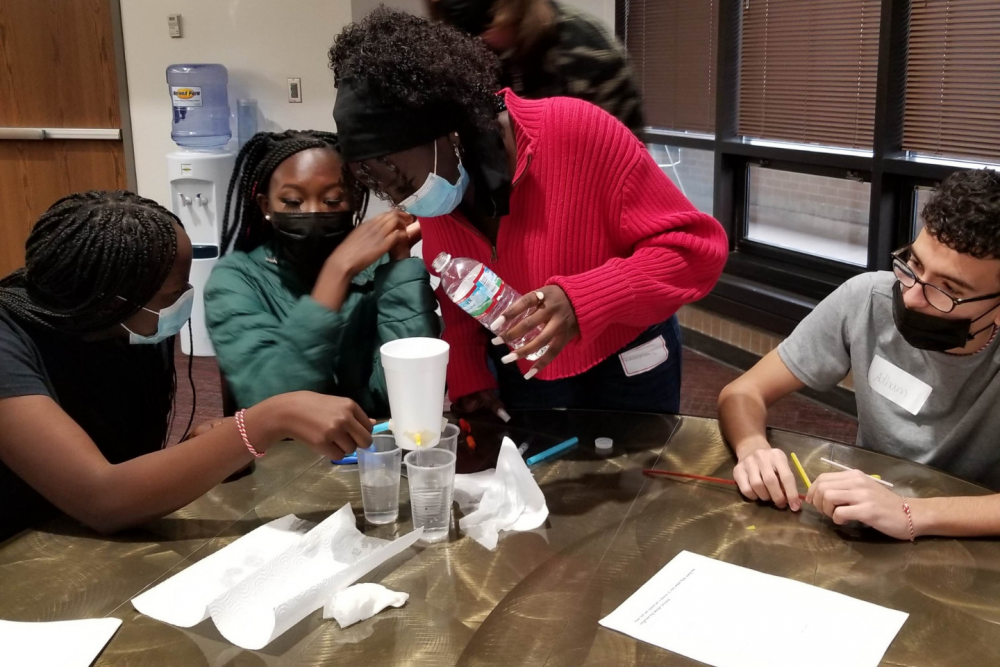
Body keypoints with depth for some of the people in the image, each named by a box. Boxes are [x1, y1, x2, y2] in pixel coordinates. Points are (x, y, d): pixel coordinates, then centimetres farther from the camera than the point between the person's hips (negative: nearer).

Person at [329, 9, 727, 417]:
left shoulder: (576, 131, -28)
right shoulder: (434, 193, -10)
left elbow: (696, 248, -26)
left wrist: (582, 301, -37)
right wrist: (466, 379, -9)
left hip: (626, 364, -3)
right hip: (522, 375, 4)